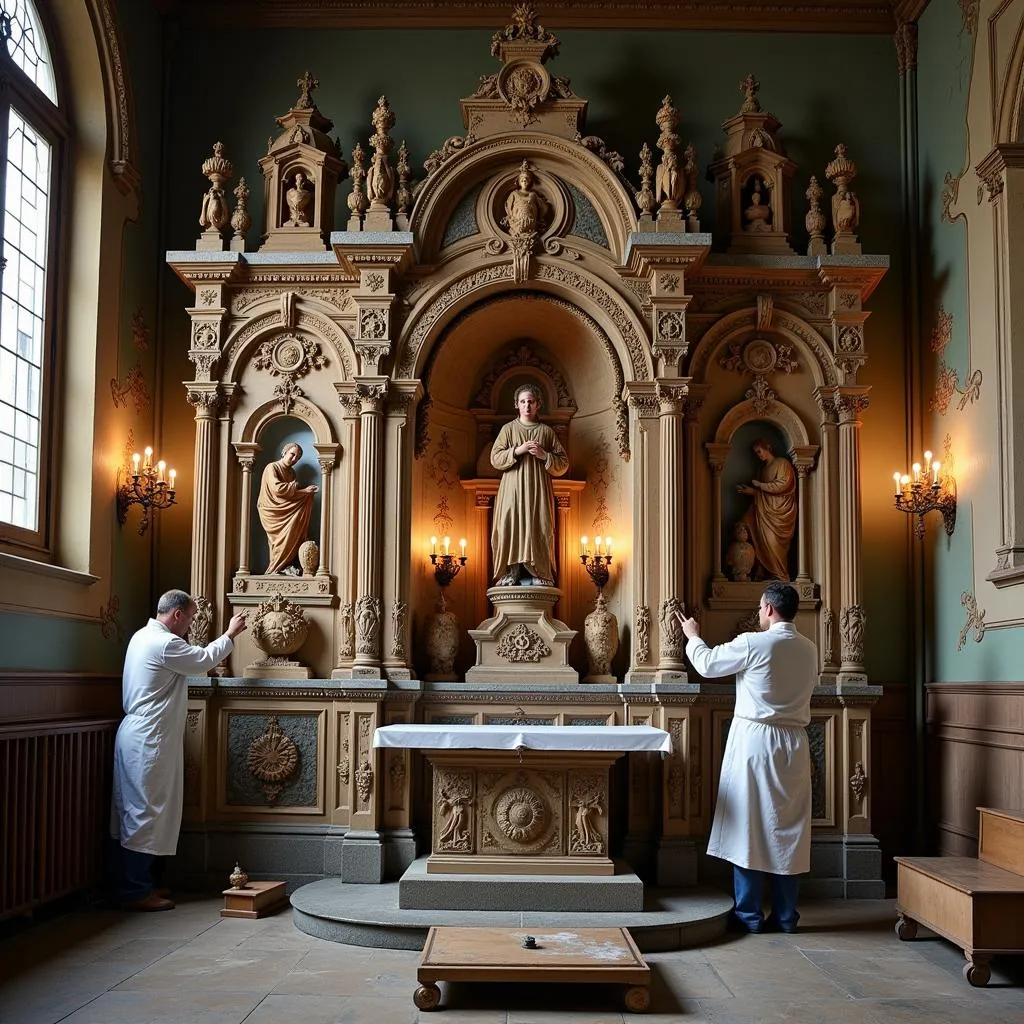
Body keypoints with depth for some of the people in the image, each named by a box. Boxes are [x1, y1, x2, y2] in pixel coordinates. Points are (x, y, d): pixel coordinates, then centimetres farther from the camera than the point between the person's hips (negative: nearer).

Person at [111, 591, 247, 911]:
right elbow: (203, 660, -6)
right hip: (148, 741, -11)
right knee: (146, 813, -6)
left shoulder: (144, 636, 14)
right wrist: (230, 634, 8)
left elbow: (192, 658, 21)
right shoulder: (165, 643, -18)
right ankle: (136, 892, -1)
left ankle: (133, 884, 20)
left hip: (136, 737, 11)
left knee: (134, 813, 13)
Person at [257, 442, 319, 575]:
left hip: (286, 510, 7)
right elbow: (277, 488, -18)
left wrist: (305, 491, -3)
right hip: (273, 510, -7)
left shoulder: (291, 472, 19)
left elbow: (293, 493, 15)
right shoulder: (272, 467, -4)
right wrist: (294, 486, -10)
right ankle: (275, 569, -18)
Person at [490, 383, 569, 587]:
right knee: (511, 530, -7)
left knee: (539, 531, -5)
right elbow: (495, 458, 1)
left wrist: (544, 455, -8)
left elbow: (563, 463, 8)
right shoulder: (508, 429, 10)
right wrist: (518, 450, -12)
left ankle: (539, 576, -3)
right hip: (513, 491, 0)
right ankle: (510, 576, -5)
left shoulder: (547, 432, 11)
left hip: (539, 492, 1)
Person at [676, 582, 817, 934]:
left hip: (754, 741, -5)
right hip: (794, 745, 5)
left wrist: (692, 635, 21)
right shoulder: (809, 650, 4)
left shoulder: (753, 644, -12)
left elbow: (707, 664, 0)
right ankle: (785, 915, 13)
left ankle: (749, 914, 6)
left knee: (749, 825, 3)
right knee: (788, 829, 8)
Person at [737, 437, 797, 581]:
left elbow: (782, 484, -14)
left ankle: (780, 575, -5)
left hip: (779, 512, -7)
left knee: (773, 542, -13)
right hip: (765, 510, 7)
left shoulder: (782, 463, -1)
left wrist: (760, 485, -9)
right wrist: (751, 491, 8)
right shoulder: (764, 468, 23)